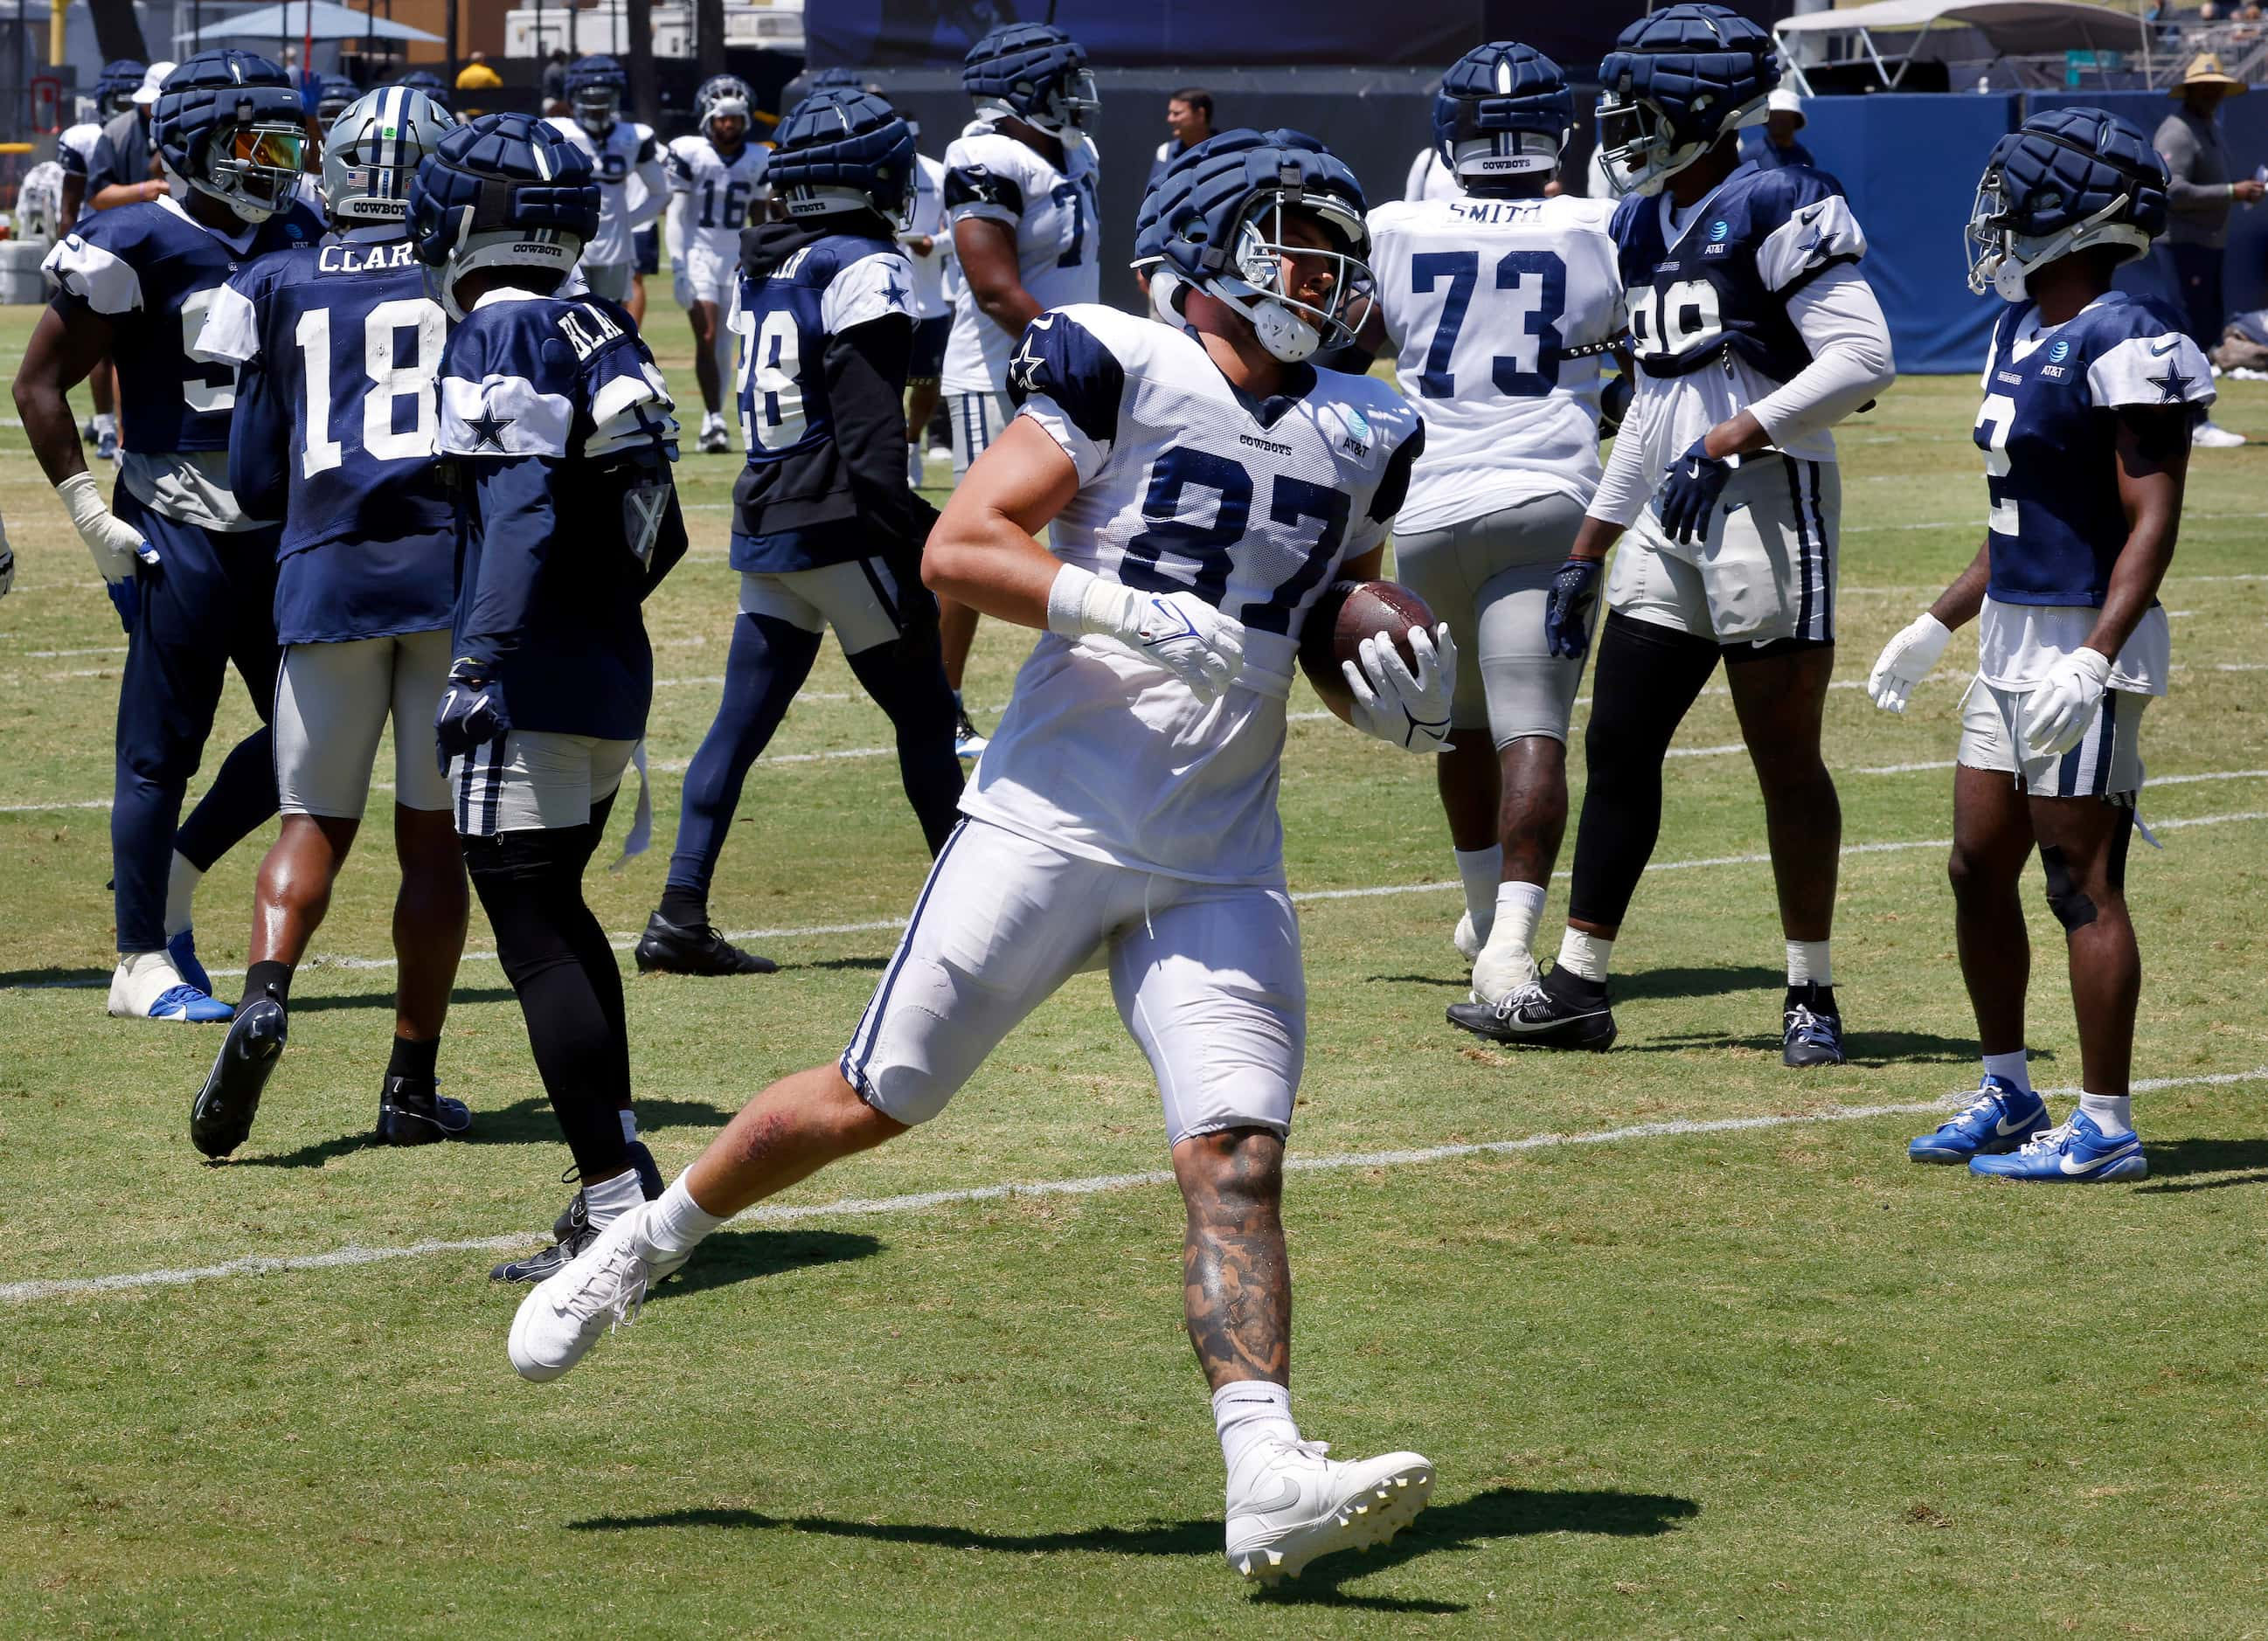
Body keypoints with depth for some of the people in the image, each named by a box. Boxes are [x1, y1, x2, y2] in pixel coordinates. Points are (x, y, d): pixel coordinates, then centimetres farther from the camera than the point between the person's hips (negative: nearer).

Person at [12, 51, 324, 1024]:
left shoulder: (295, 242, 9)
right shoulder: (136, 248, -12)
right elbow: (39, 385, -9)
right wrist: (90, 515, -12)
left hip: (281, 530, 7)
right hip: (180, 532, -7)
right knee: (161, 749, -1)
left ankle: (167, 881, 25)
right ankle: (142, 962, 8)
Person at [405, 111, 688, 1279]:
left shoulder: (500, 336, -11)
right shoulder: (602, 338, 13)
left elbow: (521, 513, -23)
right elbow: (661, 534, 18)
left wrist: (480, 663, -26)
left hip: (535, 687, -9)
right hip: (615, 675, 9)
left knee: (534, 936, -7)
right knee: (555, 911, 23)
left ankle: (615, 1199, -12)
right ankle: (623, 1168, 25)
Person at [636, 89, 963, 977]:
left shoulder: (763, 267, 13)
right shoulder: (866, 269, -11)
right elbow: (871, 426, -17)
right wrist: (903, 551, -17)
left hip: (765, 525, 7)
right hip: (837, 529, -7)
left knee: (742, 720, 6)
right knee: (924, 712, 3)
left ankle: (680, 914, -2)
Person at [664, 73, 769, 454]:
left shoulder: (757, 161, 5)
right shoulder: (689, 154, -6)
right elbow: (677, 215, -6)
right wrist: (678, 268, -12)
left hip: (737, 261, 3)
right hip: (698, 256, -3)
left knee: (723, 348, 5)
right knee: (707, 338, -14)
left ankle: (711, 425, 12)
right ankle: (715, 420, -16)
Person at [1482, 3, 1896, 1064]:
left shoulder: (1774, 212, -11)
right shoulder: (1644, 228, 15)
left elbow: (1862, 359, -19)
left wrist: (1728, 442, -22)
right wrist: (1585, 554, 21)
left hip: (1768, 504, -8)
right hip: (1672, 523, 8)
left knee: (1786, 759, -1)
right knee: (1617, 746, 7)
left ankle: (1812, 996, 8)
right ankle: (1578, 987, 11)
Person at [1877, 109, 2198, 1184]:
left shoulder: (2122, 348, -16)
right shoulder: (2022, 330, 13)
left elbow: (2152, 521, -20)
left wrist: (2094, 659, -29)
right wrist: (1939, 625, 24)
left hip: (2084, 645, -10)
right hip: (2012, 641, 10)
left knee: (2083, 883, -5)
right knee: (1979, 868, 13)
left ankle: (2105, 1127, 0)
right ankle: (2007, 1095, 26)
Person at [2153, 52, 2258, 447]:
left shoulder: (2210, 127, 17)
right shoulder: (2177, 133, -15)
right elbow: (2173, 192, -25)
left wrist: (2244, 189, 7)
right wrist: (2232, 192, -25)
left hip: (2210, 242, 10)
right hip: (2183, 241, -10)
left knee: (2209, 326, 12)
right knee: (2196, 330, -9)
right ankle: (2196, 424, -6)